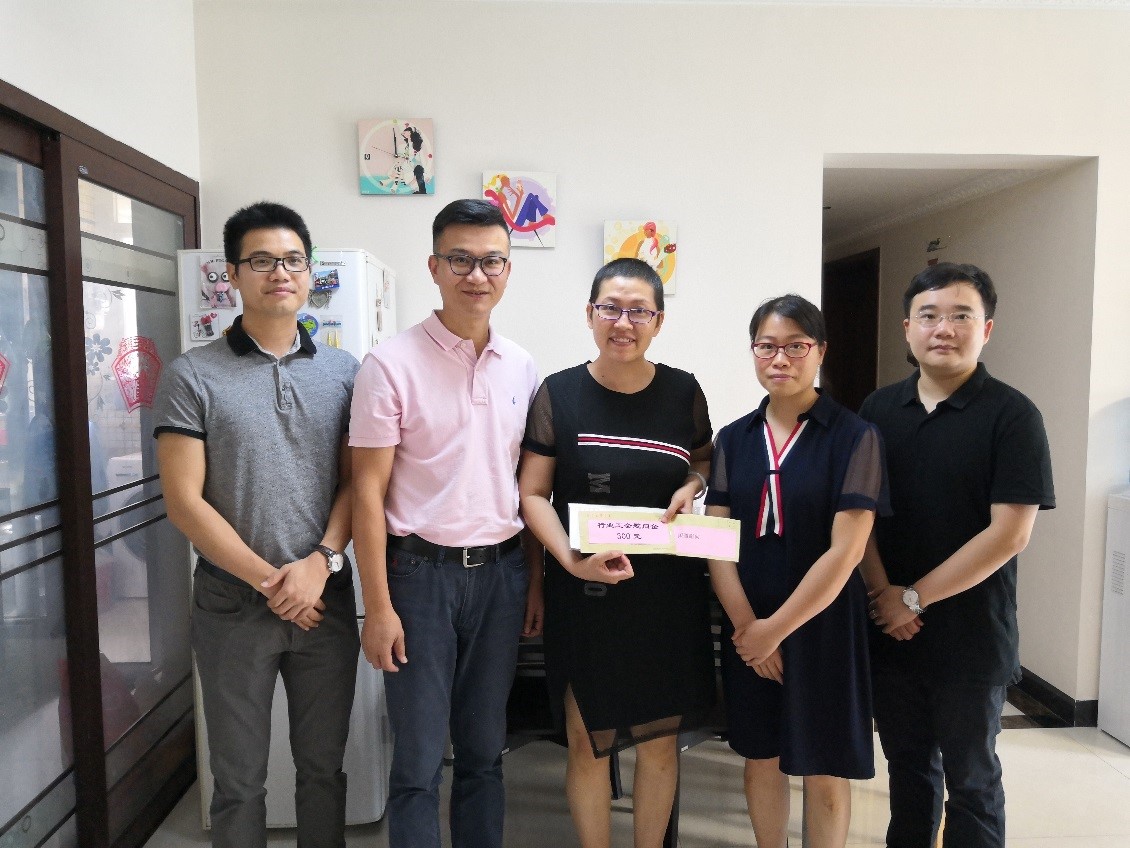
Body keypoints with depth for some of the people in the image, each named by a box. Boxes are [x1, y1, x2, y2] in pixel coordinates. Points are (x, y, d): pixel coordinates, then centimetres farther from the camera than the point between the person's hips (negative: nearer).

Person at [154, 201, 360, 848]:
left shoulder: (344, 371, 2)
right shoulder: (192, 376, -5)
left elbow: (357, 481, 2)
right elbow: (185, 502, -8)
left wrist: (320, 562, -13)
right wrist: (269, 580, -12)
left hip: (327, 599, 2)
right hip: (234, 605, -2)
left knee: (324, 767, 17)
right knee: (239, 781, 14)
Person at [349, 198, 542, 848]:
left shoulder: (522, 368, 5)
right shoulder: (392, 364, -8)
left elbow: (529, 485, 11)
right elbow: (369, 491, -9)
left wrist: (535, 580, 8)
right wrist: (378, 607, -11)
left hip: (501, 571, 4)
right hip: (422, 571, -4)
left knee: (485, 751, 17)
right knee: (419, 760, 7)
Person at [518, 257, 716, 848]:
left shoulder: (683, 392, 0)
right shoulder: (558, 395, -6)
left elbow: (704, 460, 17)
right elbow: (532, 493, -5)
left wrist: (691, 484, -6)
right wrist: (572, 560, -20)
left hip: (668, 594, 2)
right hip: (584, 594, -2)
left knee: (660, 740, 15)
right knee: (587, 744, 9)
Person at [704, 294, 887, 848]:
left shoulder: (854, 438, -9)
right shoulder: (732, 440, 3)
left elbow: (846, 551, -15)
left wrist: (777, 629, -14)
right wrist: (747, 626, -11)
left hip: (823, 627, -3)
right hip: (748, 630, 4)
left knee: (823, 772, 9)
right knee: (760, 757, 16)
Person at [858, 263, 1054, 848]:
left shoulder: (1012, 416, -10)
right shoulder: (878, 410, 3)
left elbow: (1009, 533, -15)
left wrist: (915, 598, -14)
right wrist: (882, 593, -9)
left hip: (971, 639, -3)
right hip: (888, 629, 4)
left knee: (971, 779, 13)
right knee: (907, 764, 20)